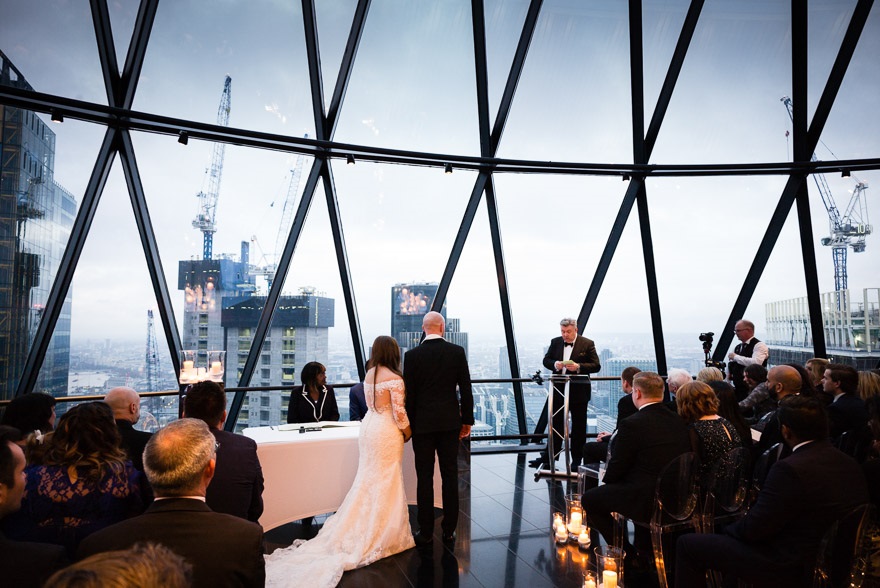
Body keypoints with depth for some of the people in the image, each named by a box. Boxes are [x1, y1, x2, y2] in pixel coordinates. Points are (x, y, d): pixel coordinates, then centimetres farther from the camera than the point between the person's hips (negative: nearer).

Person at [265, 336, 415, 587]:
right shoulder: (395, 379, -17)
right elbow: (399, 413, -16)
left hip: (368, 427, 7)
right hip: (387, 432, -7)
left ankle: (359, 533, 21)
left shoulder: (369, 374, 6)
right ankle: (384, 535, 13)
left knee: (367, 481, 15)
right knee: (387, 483, 3)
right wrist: (408, 432, 1)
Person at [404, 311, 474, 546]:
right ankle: (449, 530, 17)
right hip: (450, 422, 2)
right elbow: (466, 389, -1)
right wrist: (467, 420, 8)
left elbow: (409, 393, -5)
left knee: (424, 477, 6)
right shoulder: (457, 352, -2)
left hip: (422, 423, -1)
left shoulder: (412, 355, -7)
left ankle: (426, 532, 13)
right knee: (450, 476, 9)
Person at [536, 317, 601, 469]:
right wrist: (555, 364, -12)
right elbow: (546, 360, 10)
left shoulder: (587, 344, -5)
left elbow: (596, 366, -7)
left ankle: (577, 459, 18)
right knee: (556, 423, 10)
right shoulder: (555, 342, 7)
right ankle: (549, 456, 17)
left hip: (578, 391, -3)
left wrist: (578, 367, -22)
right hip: (559, 390, 4)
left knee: (579, 426, 7)